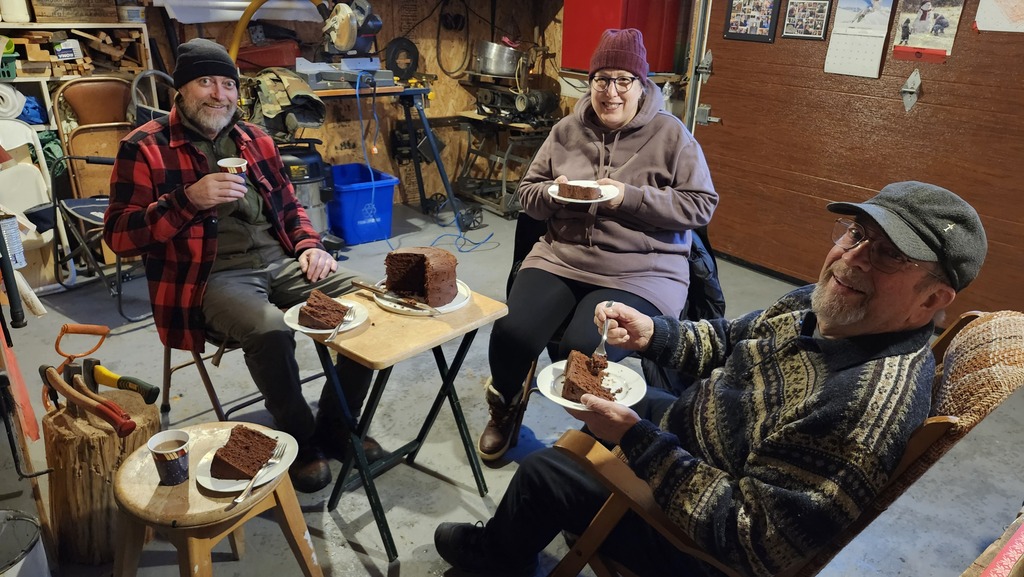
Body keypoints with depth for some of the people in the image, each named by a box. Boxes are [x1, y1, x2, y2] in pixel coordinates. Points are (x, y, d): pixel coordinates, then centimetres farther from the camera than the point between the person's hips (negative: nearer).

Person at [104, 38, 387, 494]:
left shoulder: (255, 140, 15)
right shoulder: (145, 148, -1)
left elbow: (289, 204, 24)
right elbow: (118, 235, -6)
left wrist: (309, 246, 4)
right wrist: (189, 200, -20)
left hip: (280, 262, 6)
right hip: (211, 278, -5)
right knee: (269, 331, -36)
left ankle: (334, 425, 4)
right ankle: (300, 442, -8)